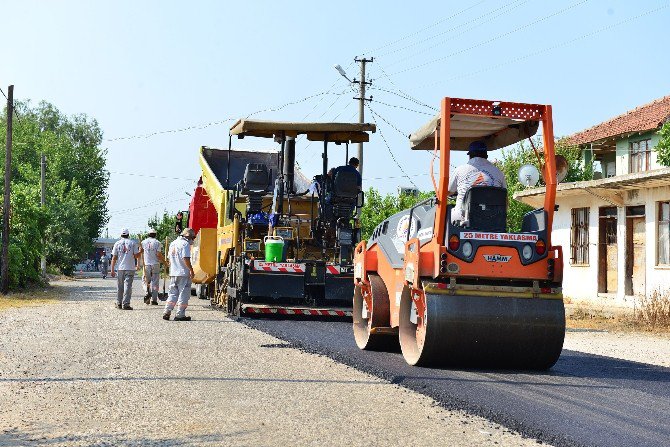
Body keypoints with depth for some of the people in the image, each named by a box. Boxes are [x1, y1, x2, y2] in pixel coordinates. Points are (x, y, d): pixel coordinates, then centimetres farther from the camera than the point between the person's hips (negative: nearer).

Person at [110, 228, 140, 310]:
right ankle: (126, 304, -11)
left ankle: (119, 303, 16)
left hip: (120, 269, 2)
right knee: (128, 286, -4)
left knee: (120, 286, 12)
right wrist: (140, 251, 19)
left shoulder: (117, 243, 5)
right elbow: (137, 256, -2)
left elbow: (114, 258, 4)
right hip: (130, 268, -2)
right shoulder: (132, 243, 0)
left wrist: (112, 270, 6)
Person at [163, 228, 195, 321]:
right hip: (183, 274, -8)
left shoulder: (173, 243, 16)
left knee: (172, 293, 15)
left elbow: (169, 259, 20)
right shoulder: (185, 244, -10)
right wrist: (191, 270, -14)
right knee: (184, 294, -2)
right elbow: (186, 258, -18)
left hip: (173, 273, 8)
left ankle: (167, 312, 10)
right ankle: (180, 315, -3)